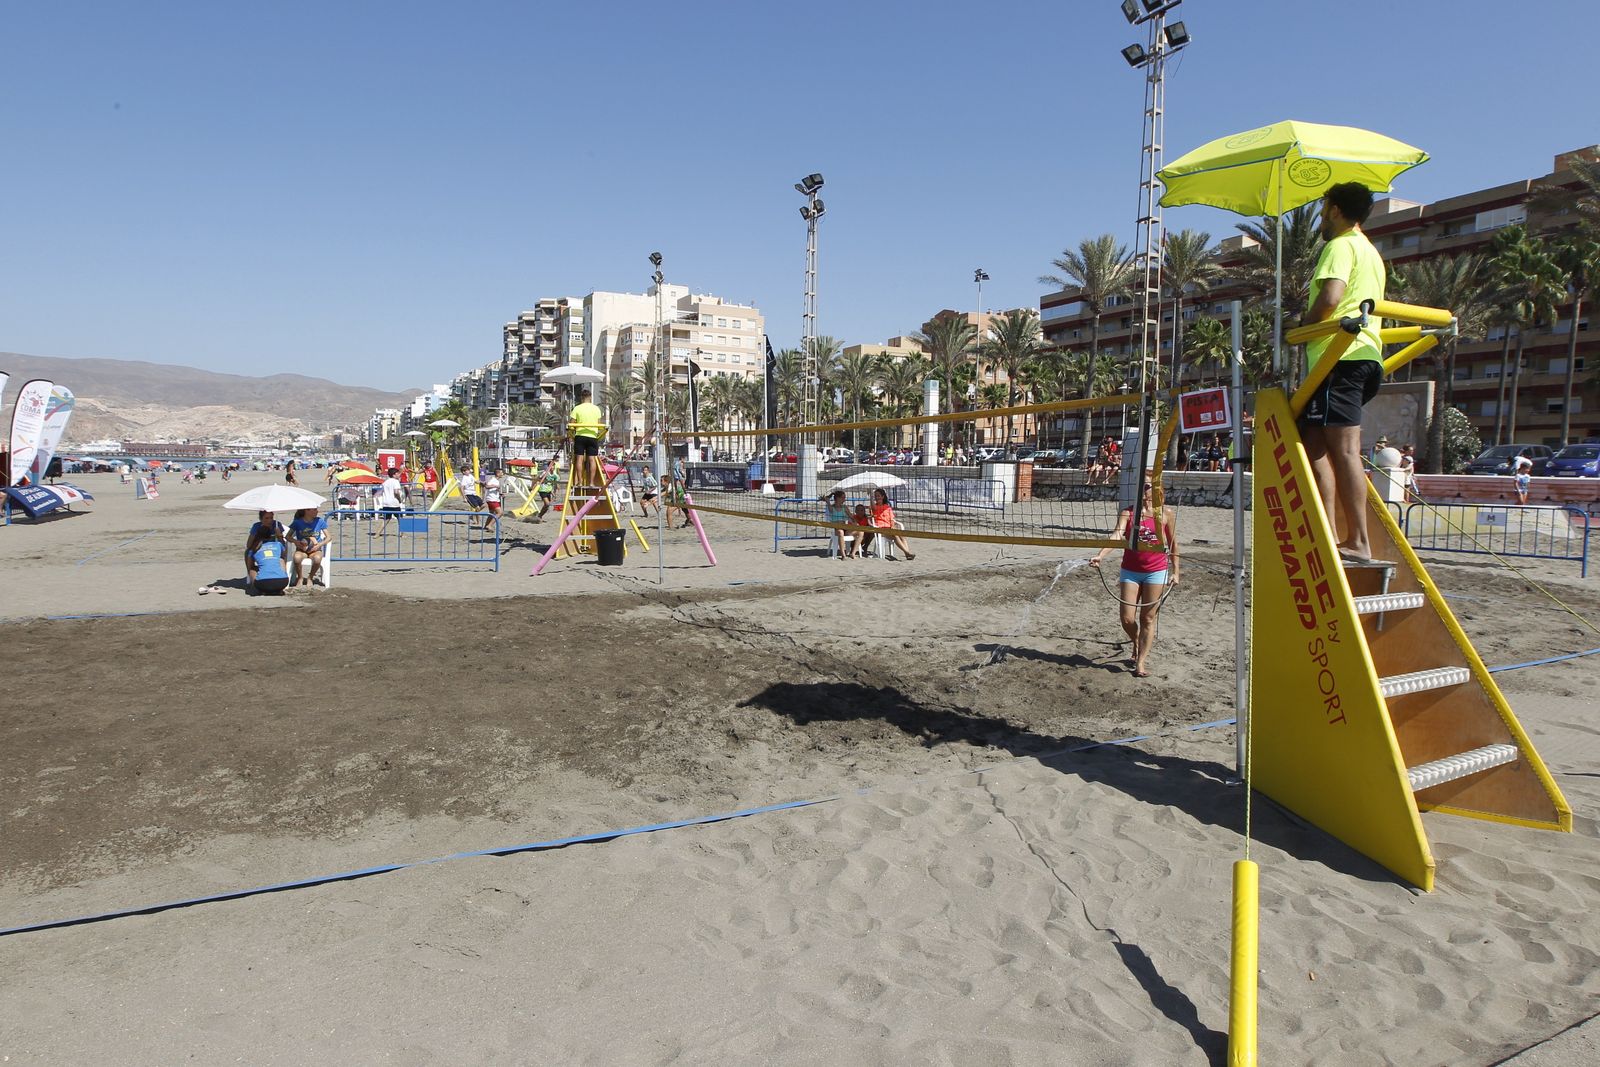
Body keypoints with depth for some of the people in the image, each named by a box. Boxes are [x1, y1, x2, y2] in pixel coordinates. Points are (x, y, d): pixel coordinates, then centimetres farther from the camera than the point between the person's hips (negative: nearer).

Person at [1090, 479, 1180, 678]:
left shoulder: (1166, 513, -1)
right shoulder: (1127, 513, -2)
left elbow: (1173, 543, 7)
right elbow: (1116, 536, -17)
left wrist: (1175, 570, 7)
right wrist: (1100, 555, -33)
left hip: (1156, 572, -1)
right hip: (1130, 571, 1)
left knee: (1148, 618, 2)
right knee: (1127, 619, 0)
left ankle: (1141, 661, 12)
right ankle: (1137, 644, 32)